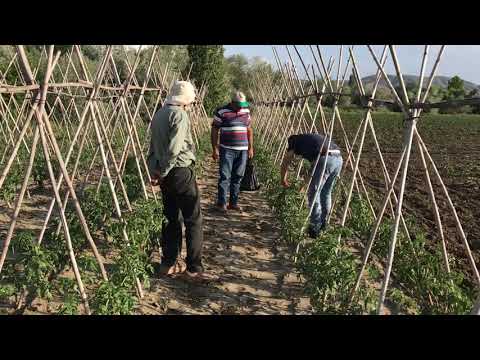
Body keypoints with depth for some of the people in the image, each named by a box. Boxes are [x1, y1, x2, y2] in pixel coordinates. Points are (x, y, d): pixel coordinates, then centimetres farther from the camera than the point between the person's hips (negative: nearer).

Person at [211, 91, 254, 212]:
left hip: (242, 150, 5)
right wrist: (215, 149, -8)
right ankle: (221, 203, 6)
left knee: (238, 177, 8)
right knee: (225, 177, -4)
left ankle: (233, 203, 18)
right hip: (227, 150, -4)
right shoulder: (221, 112, -5)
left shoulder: (246, 111, 10)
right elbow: (214, 131, -3)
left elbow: (249, 130, 17)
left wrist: (251, 147, 13)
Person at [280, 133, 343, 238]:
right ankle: (323, 225, 31)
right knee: (326, 193, 20)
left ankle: (315, 229, 7)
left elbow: (285, 163, 24)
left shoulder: (295, 141, 19)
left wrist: (283, 180, 40)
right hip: (338, 158, 7)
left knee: (313, 194, 4)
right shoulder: (311, 138, 36)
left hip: (325, 159, -7)